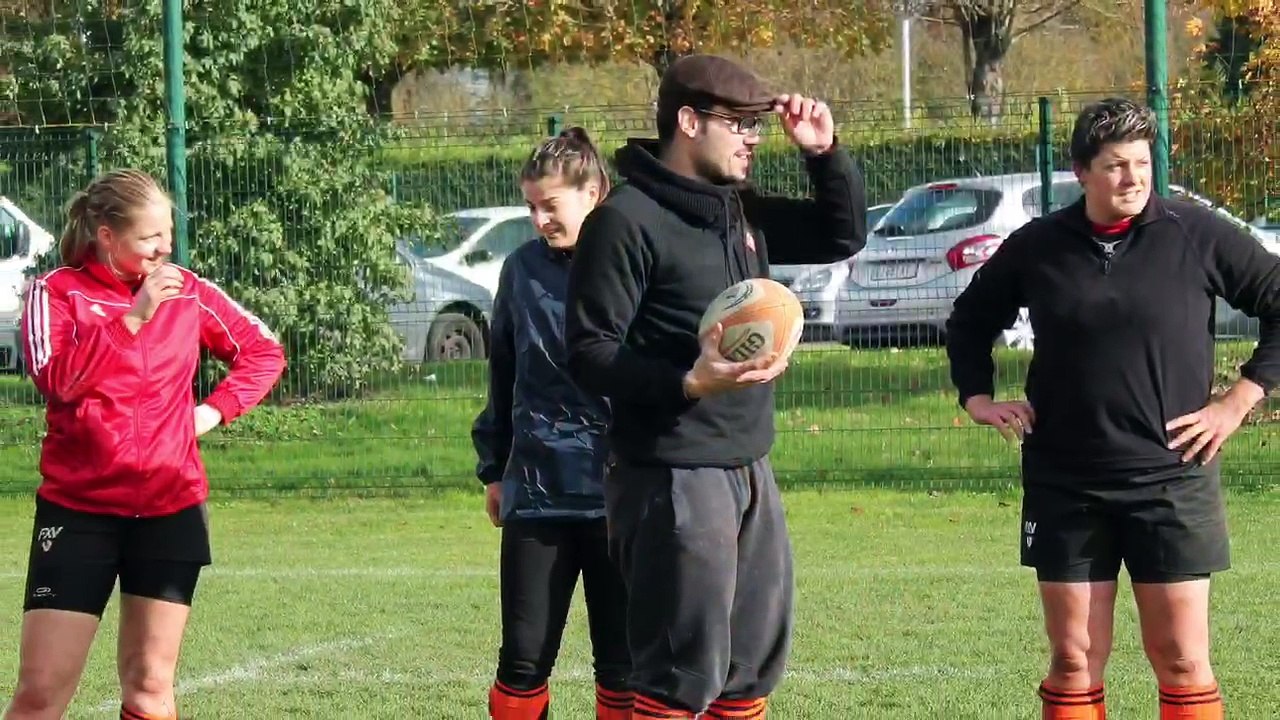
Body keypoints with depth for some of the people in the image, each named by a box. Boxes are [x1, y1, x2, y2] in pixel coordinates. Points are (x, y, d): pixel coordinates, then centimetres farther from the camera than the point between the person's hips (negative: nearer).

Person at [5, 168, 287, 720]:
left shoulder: (185, 291, 5)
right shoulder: (56, 292, -4)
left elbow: (264, 352, 16)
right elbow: (57, 378, -20)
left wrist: (216, 409, 1)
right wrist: (133, 317, -22)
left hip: (170, 511, 3)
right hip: (78, 509, -3)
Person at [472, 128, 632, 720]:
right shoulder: (523, 269, 6)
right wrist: (494, 468, 18)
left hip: (618, 496, -2)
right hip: (535, 494, 3)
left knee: (622, 663, 5)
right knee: (524, 658, 4)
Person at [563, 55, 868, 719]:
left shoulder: (741, 211, 12)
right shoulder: (627, 221, -12)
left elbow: (844, 236, 24)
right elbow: (589, 354, -15)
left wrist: (825, 154, 8)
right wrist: (688, 382, -28)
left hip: (750, 472, 9)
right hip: (672, 481, -9)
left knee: (753, 665, 13)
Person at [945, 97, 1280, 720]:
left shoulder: (1196, 235, -5)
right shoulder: (1038, 246, 4)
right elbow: (970, 320, 21)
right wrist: (977, 397, 8)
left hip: (1171, 479, -2)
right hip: (1064, 483, 2)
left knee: (1182, 661, -1)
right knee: (1073, 662, 5)